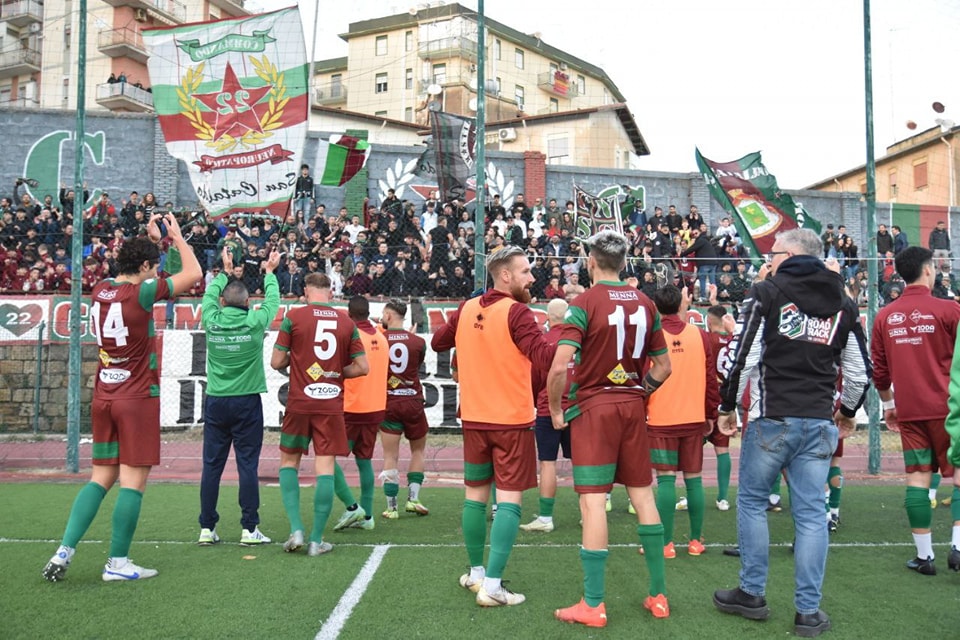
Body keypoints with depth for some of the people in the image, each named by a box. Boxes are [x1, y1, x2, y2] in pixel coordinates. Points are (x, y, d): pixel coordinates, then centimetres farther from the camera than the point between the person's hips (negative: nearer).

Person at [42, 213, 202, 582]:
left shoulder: (100, 290, 7)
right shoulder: (141, 292, -13)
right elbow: (193, 273, -5)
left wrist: (152, 240, 29)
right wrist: (176, 236, 7)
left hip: (103, 397, 7)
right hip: (138, 399, -7)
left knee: (102, 476, 13)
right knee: (134, 479, 0)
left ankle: (64, 552, 7)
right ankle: (117, 563, 4)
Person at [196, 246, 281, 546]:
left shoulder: (212, 321, -2)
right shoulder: (255, 322, -8)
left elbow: (209, 294, 20)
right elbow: (272, 299, 12)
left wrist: (226, 272, 34)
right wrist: (269, 272, 28)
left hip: (215, 401, 2)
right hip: (247, 402, -2)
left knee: (212, 465, 6)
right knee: (248, 465, 1)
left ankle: (207, 528, 10)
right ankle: (249, 528, 4)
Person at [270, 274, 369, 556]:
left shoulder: (293, 316, -3)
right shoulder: (347, 322, 4)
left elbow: (276, 362, -1)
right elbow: (362, 367, 4)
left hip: (299, 403, -1)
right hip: (332, 404, 1)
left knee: (289, 462, 15)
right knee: (325, 468, 2)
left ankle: (296, 530, 5)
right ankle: (316, 540, 5)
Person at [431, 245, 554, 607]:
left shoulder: (466, 310, 4)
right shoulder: (516, 313, -15)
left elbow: (437, 342, 20)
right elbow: (544, 356, -27)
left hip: (474, 418, 6)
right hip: (512, 420, -6)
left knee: (476, 495, 15)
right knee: (509, 500, -1)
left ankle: (476, 574, 27)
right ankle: (492, 585, -5)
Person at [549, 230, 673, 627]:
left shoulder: (584, 303, -10)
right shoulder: (645, 304, 6)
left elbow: (560, 366, -19)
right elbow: (663, 366, 11)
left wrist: (555, 409, -5)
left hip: (594, 406, -5)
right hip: (633, 407, 5)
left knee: (593, 501, -2)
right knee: (643, 495, 13)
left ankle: (593, 605, 3)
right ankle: (659, 595, 21)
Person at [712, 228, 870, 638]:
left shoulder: (767, 293, -4)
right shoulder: (843, 304, 10)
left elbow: (743, 357, -10)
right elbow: (859, 371, 12)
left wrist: (727, 407, 1)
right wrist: (847, 411, 29)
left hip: (772, 420, -4)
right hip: (820, 424, 4)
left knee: (752, 501, 11)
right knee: (811, 513, 6)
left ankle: (752, 594, 18)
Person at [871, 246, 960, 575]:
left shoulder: (884, 316, 4)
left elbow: (879, 369, 9)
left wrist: (887, 404, 21)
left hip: (909, 411, 3)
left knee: (917, 478, 5)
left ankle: (924, 555, 8)